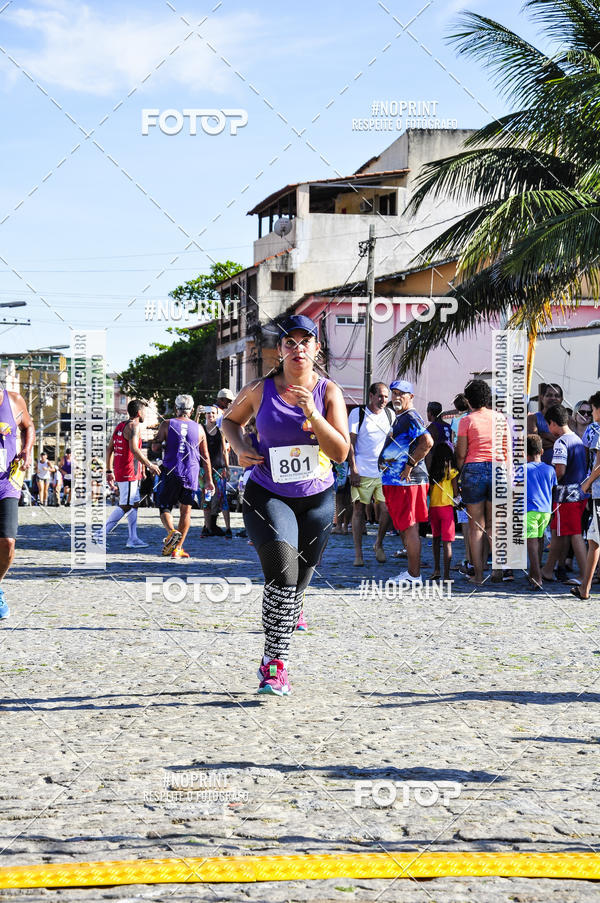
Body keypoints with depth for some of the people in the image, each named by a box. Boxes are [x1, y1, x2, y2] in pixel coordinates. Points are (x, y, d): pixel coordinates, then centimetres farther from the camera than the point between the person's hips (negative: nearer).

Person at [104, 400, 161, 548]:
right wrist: (149, 465, -19)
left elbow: (110, 449, 17)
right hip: (129, 473, -10)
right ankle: (101, 534, -13)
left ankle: (133, 539, 12)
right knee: (125, 506, -9)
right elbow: (134, 449, -24)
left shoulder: (120, 426, 16)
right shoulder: (134, 426, -12)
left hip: (120, 472, 10)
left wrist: (109, 472, 20)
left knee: (134, 504, 13)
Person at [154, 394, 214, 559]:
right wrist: (209, 480, 15)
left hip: (170, 473, -2)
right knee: (186, 510, 11)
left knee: (164, 507, 8)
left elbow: (155, 447, -3)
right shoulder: (198, 428, 7)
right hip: (191, 475, 2)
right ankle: (178, 548, 9)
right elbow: (205, 457, 10)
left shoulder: (167, 424, -1)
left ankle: (171, 532, -21)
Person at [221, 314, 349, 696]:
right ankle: (276, 665, -18)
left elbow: (341, 453, -13)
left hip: (316, 498, 2)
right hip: (267, 495, -2)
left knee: (297, 585, 10)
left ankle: (273, 664, 30)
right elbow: (231, 420, 16)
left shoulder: (329, 392, -5)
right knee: (282, 573, -23)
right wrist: (240, 447, -5)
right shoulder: (259, 390, -5)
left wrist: (311, 413, -25)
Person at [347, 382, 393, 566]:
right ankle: (358, 553, 5)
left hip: (384, 472, 3)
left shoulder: (390, 415, 11)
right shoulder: (357, 413, -1)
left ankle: (379, 544, 16)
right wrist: (353, 470, -10)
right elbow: (350, 443, -3)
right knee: (359, 510, -1)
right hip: (362, 472, -3)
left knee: (386, 509, -7)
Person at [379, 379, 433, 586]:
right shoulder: (400, 419, 20)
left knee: (409, 529, -8)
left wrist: (410, 465, -21)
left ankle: (414, 576, -7)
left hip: (407, 482, -11)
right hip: (395, 482, 11)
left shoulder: (411, 418, -12)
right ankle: (411, 572, 20)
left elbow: (427, 442, -26)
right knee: (404, 529, 14)